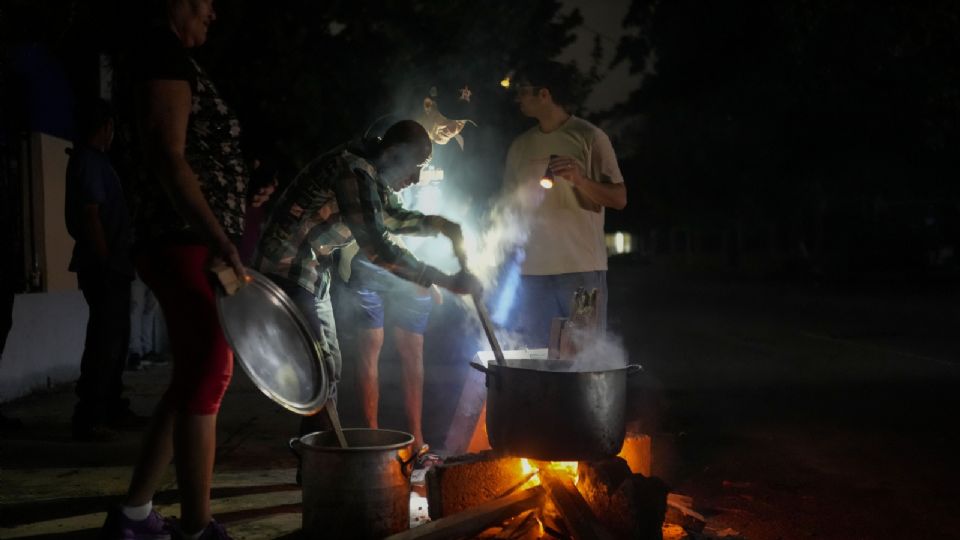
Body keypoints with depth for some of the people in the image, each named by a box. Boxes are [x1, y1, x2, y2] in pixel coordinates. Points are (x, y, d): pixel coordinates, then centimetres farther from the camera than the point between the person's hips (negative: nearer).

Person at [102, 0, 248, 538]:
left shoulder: (165, 57, 22)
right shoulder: (164, 55, -9)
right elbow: (169, 158, -20)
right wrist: (222, 243, -25)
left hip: (192, 247, 10)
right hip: (187, 244, -10)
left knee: (194, 377, 13)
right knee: (210, 372, -9)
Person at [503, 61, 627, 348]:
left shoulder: (589, 137, -1)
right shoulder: (521, 146, 14)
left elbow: (619, 199, -4)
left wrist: (579, 179, -21)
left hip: (582, 269, -4)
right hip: (533, 270, 5)